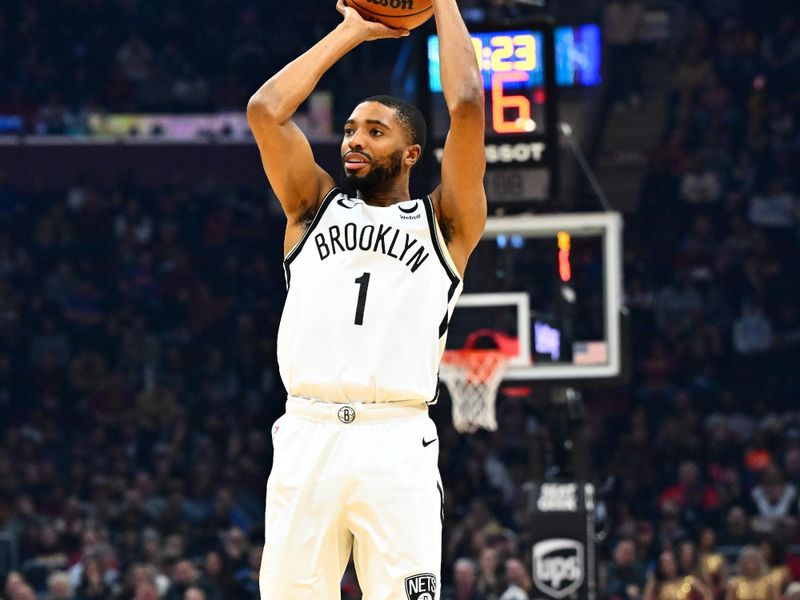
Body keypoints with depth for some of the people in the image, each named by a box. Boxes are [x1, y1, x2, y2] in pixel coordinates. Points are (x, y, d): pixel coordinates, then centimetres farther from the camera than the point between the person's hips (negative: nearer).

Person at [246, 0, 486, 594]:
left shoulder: (443, 223, 12)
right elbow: (265, 110, 9)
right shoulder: (315, 208, 20)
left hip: (397, 441, -2)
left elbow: (467, 106, 1)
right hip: (306, 436, 2)